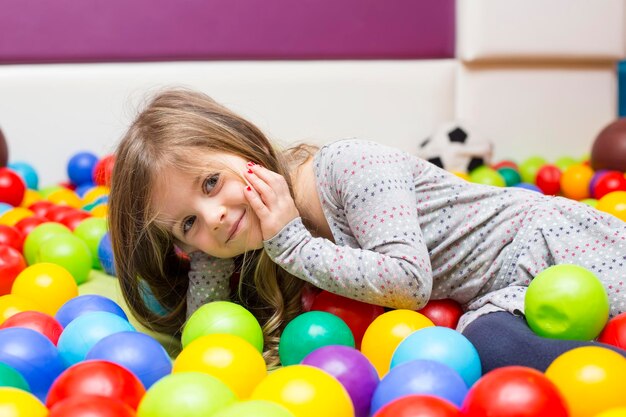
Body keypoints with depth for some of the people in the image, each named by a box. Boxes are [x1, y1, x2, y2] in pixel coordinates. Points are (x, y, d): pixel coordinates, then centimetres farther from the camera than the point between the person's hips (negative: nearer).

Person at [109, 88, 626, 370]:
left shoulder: (351, 165, -21)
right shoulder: (272, 234, 1)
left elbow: (409, 280, -28)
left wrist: (292, 244, -24)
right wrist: (211, 249, -12)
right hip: (499, 299, 7)